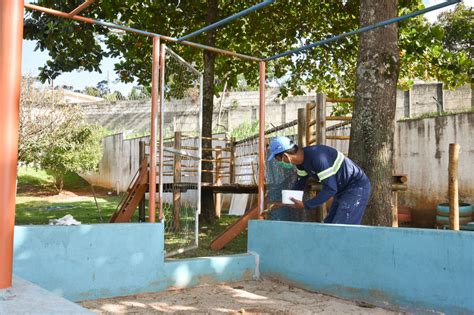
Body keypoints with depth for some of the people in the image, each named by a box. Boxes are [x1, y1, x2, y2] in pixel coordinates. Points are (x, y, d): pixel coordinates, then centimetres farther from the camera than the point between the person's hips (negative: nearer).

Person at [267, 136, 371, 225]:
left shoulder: (317, 157, -32)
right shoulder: (302, 159, -1)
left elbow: (330, 189, -30)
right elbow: (300, 181, 15)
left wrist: (305, 205, -26)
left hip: (357, 186, -10)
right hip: (343, 189, 10)